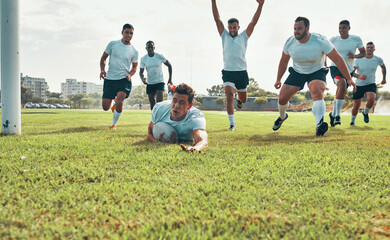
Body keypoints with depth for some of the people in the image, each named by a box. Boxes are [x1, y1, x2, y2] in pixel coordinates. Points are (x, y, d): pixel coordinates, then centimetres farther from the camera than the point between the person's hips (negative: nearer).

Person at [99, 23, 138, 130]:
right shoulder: (113, 44, 3)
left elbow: (134, 67, 13)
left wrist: (130, 74, -9)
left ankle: (113, 124, -1)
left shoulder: (134, 51, 4)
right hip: (110, 79, 1)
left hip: (124, 79, -1)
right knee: (105, 107, -2)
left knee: (119, 102, -23)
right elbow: (103, 58, 10)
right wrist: (102, 69, -8)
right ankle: (115, 101, 35)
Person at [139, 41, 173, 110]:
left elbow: (169, 65, 3)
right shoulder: (143, 59, -3)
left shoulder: (160, 56, -8)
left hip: (160, 82, -2)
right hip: (149, 83, 3)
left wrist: (170, 79, 0)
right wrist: (142, 79, -22)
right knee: (152, 103, 7)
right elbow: (141, 72, 1)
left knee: (159, 102, -18)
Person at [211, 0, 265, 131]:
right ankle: (232, 123, -12)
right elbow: (217, 19, 1)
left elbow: (253, 22, -2)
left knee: (243, 99, 15)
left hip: (242, 72, 1)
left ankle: (239, 100, 53)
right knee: (229, 96, -18)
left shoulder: (243, 36, 6)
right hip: (228, 72, -1)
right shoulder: (224, 36, 7)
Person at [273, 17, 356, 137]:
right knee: (282, 98, -3)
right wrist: (278, 79, 8)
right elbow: (284, 61, 5)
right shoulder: (290, 42, -14)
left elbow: (338, 60, -19)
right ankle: (282, 117, 33)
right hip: (297, 72, 4)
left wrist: (349, 79, -18)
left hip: (317, 72, -3)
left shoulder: (320, 41, -25)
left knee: (317, 92, -35)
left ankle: (319, 125, -50)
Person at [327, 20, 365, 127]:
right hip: (335, 67, -3)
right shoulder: (333, 40, -2)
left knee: (341, 93, 7)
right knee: (342, 86, -30)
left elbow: (364, 53, 8)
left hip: (348, 70, 3)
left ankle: (333, 114, 32)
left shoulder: (356, 39, -1)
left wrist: (355, 56, -12)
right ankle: (337, 115, -28)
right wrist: (324, 63, 5)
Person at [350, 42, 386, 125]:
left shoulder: (378, 60, -3)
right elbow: (352, 72, -14)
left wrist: (384, 78, 16)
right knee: (356, 105, 5)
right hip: (359, 85, 0)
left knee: (371, 100, -29)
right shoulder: (358, 60, -9)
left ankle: (365, 112, 3)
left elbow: (383, 67, 20)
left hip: (371, 85, 0)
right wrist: (359, 76, -32)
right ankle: (352, 120, 33)